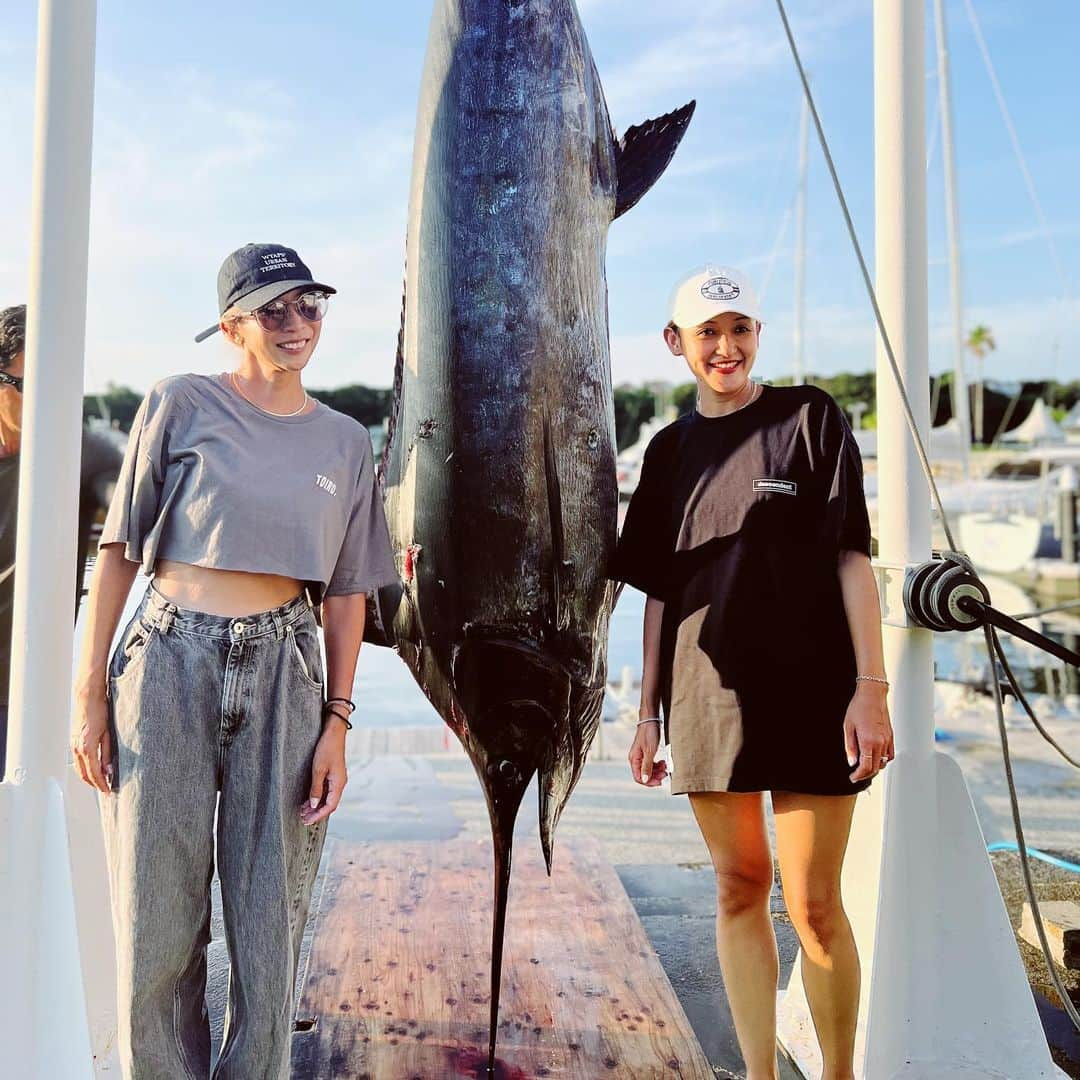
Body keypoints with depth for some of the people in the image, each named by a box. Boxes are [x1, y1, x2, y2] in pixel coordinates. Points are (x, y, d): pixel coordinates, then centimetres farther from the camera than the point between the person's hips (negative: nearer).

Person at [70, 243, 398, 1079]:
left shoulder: (345, 442, 10)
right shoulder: (180, 406, 2)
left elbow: (345, 592, 9)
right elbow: (119, 550, 1)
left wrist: (336, 723, 2)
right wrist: (90, 692, -4)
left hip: (283, 671, 2)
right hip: (168, 662, -2)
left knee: (269, 919, 6)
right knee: (157, 922, 4)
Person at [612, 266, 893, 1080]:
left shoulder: (810, 417, 1)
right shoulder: (671, 449, 12)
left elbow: (852, 557, -3)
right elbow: (659, 589, 13)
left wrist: (872, 685, -11)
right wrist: (649, 712, 10)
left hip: (811, 690, -3)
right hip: (708, 696, 4)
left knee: (813, 902, -2)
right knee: (740, 889, 8)